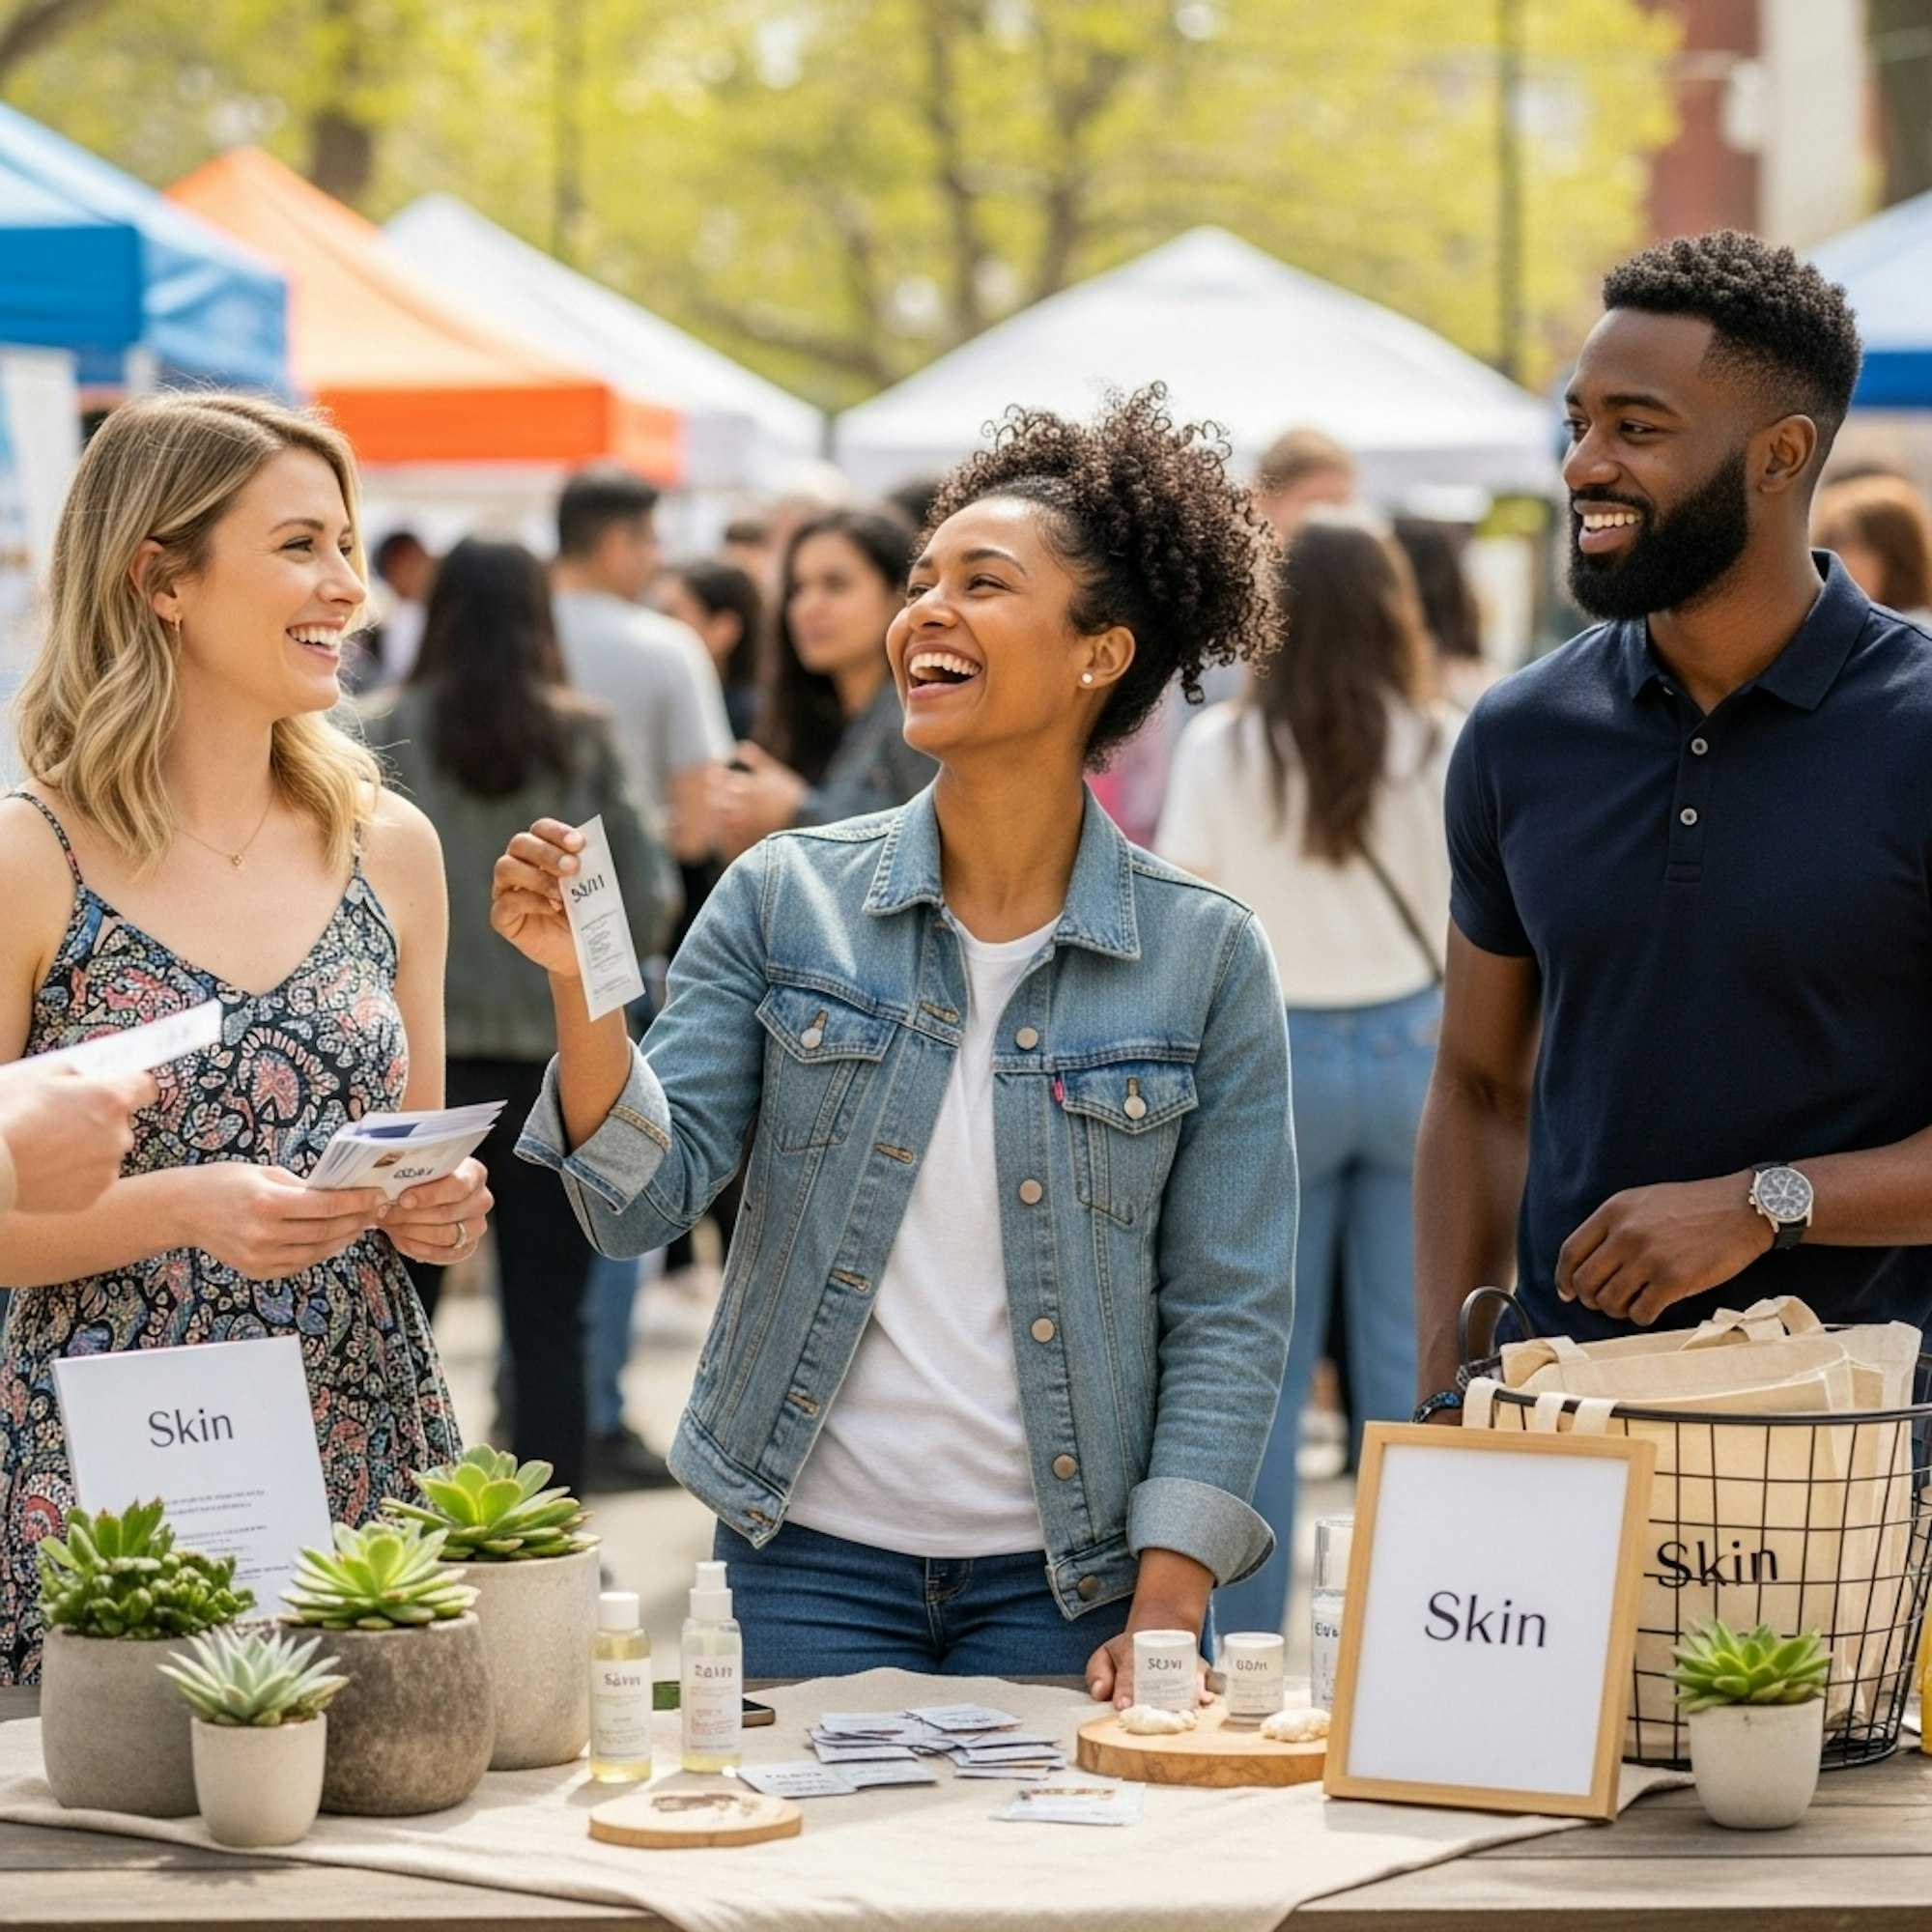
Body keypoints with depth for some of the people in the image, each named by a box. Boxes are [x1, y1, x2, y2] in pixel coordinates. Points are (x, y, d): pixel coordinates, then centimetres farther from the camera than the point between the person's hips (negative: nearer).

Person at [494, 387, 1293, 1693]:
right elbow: (645, 1201, -3)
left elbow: (1229, 1314, -3)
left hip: (1062, 1581, -1)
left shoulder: (1206, 958, -3)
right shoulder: (787, 901, 1)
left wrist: (1166, 1612, -11)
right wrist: (583, 989, -20)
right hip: (811, 1561, 1)